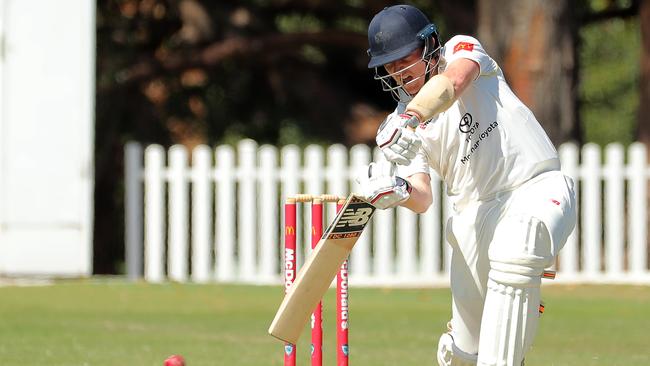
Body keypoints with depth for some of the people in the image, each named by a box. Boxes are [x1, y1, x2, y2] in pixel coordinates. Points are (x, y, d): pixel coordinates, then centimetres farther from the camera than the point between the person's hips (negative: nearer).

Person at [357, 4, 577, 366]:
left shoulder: (462, 50, 0)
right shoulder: (401, 124, 7)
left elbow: (452, 82, -26)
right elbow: (423, 199, -5)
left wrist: (410, 120, -45)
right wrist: (399, 191, -30)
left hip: (538, 188, -4)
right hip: (477, 210, 4)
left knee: (513, 247, -38)